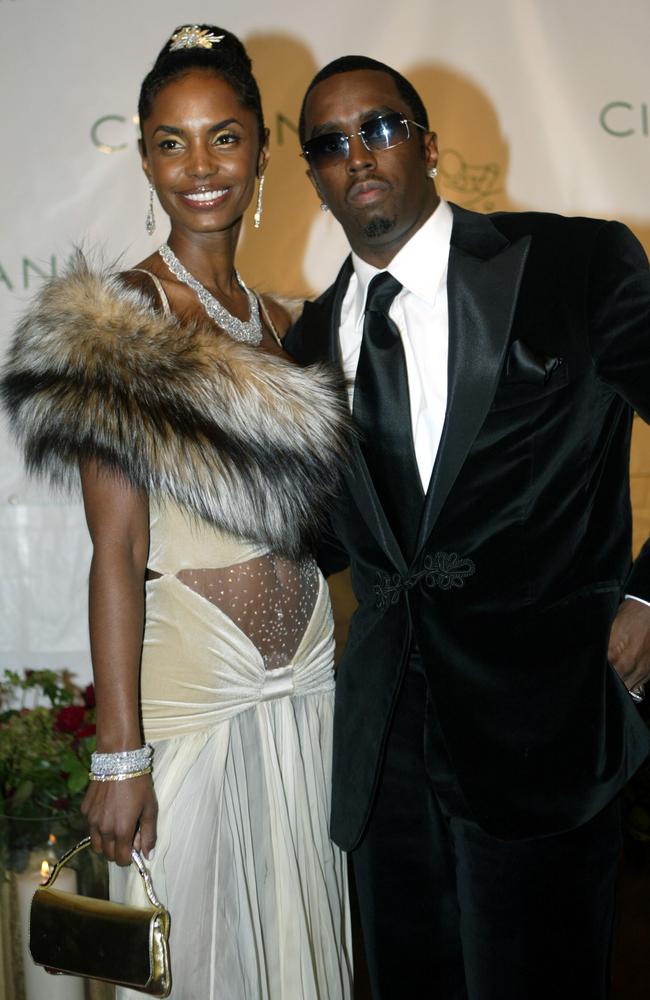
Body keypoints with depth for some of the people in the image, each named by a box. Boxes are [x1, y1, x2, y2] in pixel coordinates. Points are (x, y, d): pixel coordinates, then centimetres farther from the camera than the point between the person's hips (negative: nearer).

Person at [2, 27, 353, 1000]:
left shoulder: (272, 321, 9)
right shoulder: (116, 323, -11)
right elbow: (117, 549, -14)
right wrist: (118, 755, -15)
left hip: (307, 675, 6)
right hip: (189, 683, -6)